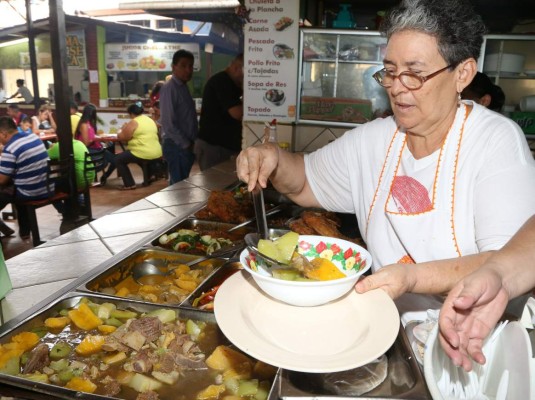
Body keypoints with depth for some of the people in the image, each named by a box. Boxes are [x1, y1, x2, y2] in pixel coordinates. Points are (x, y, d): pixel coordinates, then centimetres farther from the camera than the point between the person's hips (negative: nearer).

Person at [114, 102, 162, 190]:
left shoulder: (133, 122, -9)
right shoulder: (151, 120, 15)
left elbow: (122, 137, -6)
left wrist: (124, 129, 13)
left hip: (143, 154, -9)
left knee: (118, 159, 9)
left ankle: (129, 184, 3)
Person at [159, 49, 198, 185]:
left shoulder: (183, 87, 14)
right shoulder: (169, 88, -13)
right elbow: (168, 123, -19)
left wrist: (191, 142, 8)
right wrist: (186, 144, -14)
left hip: (186, 145, 9)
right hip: (176, 146, -9)